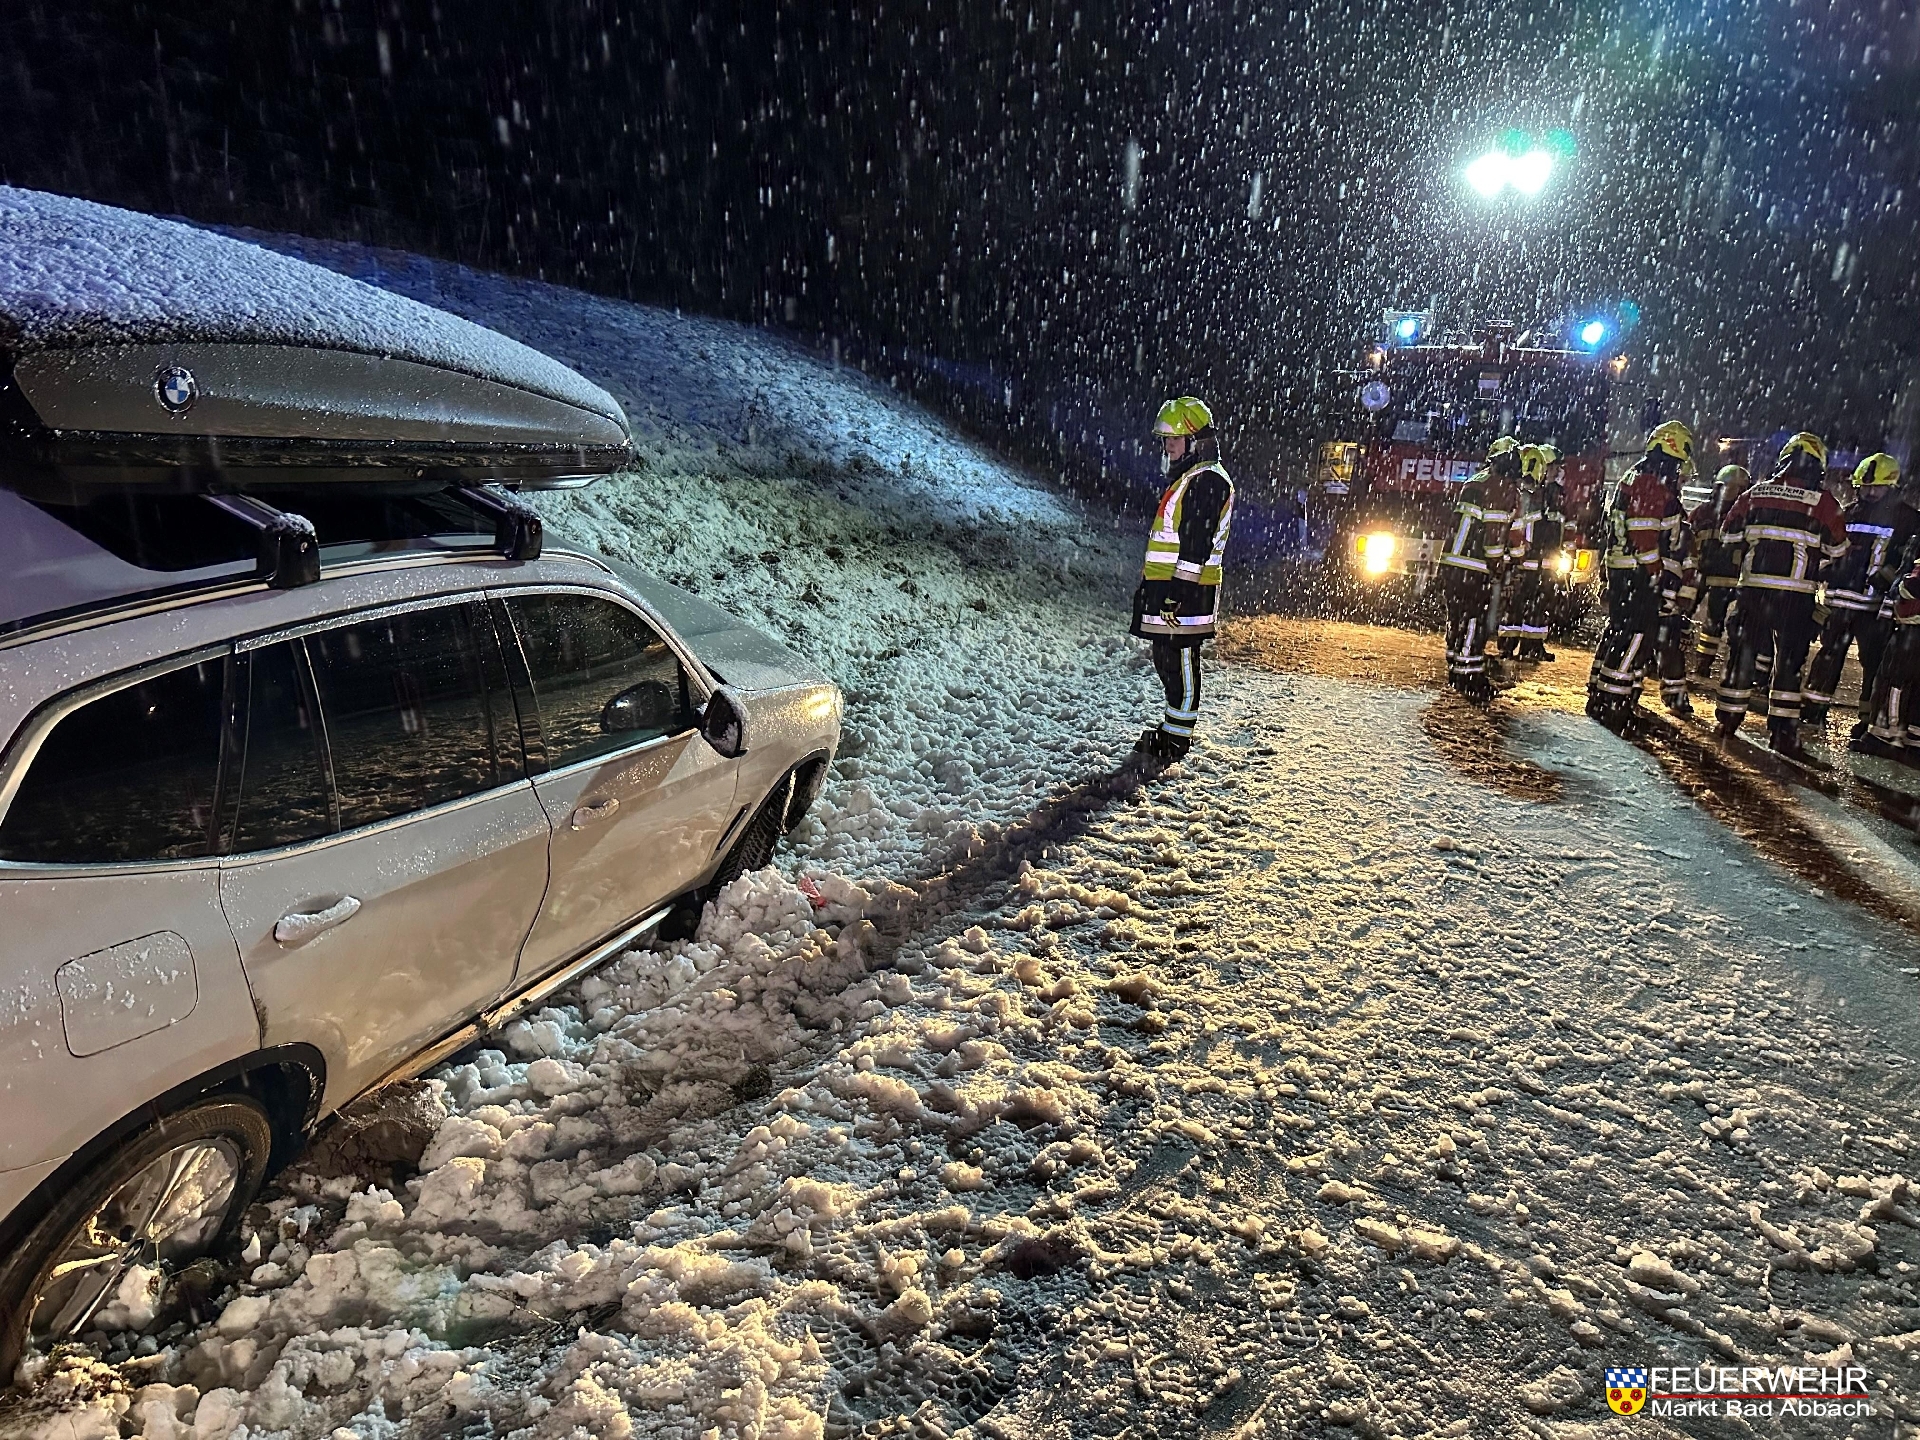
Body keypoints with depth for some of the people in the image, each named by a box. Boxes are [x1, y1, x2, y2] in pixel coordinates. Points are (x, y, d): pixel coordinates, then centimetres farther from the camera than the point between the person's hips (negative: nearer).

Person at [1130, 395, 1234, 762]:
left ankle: (1177, 736, 3)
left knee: (1180, 662, -4)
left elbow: (1196, 545, -21)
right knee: (1166, 659, 16)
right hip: (1166, 587, 10)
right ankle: (1175, 726, 28)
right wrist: (1150, 581, 25)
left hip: (1185, 592, -10)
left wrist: (1175, 592, -24)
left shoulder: (1208, 481, -13)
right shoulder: (1187, 478, 20)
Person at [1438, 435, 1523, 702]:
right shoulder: (1507, 489, -8)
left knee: (1456, 615, 16)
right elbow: (1497, 532, -13)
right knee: (1474, 620, -3)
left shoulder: (1473, 483, 14)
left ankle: (1455, 669, 25)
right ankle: (1471, 677, -4)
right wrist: (1497, 564, -5)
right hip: (1476, 568, -7)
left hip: (1451, 561, 7)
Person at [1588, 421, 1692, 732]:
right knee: (1637, 636, -8)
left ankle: (1600, 697, 24)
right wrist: (1656, 572, -18)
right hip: (1640, 572, -10)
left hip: (1622, 569, 10)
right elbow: (1645, 535, -21)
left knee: (1619, 630, 16)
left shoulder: (1635, 478, 17)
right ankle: (1613, 705, -8)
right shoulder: (1651, 483, -14)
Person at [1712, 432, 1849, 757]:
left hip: (1753, 587, 3)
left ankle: (1728, 717, 19)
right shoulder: (1822, 502, -3)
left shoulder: (1755, 494, 4)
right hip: (1795, 594, -3)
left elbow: (1728, 534, 12)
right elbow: (1837, 549, 5)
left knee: (1743, 652, 13)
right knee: (1789, 659, 2)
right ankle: (1782, 732, 2)